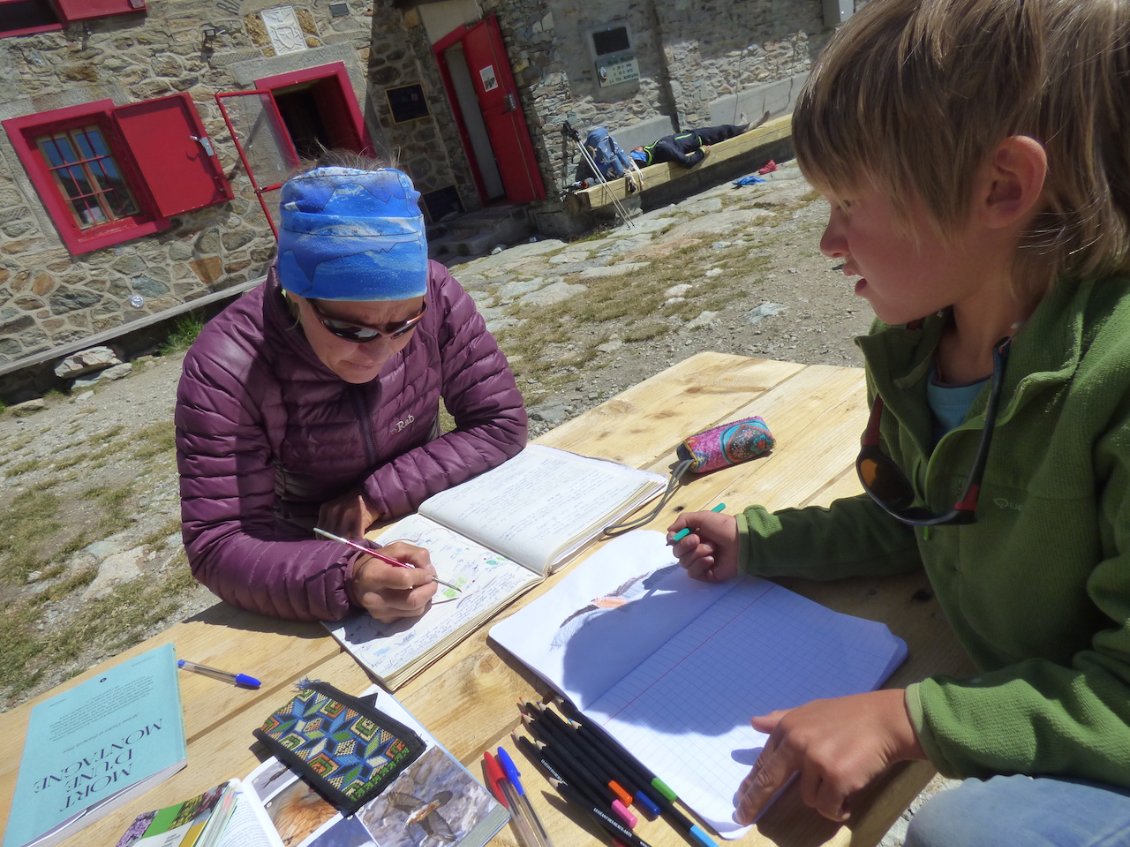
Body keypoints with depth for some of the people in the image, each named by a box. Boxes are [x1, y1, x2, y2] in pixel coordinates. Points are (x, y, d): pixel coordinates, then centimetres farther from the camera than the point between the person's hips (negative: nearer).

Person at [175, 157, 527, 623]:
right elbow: (218, 545, -23)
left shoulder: (433, 295, -19)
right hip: (307, 560, -1)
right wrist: (348, 578, -40)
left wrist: (378, 494, -21)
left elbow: (502, 422, -13)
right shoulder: (224, 369, -24)